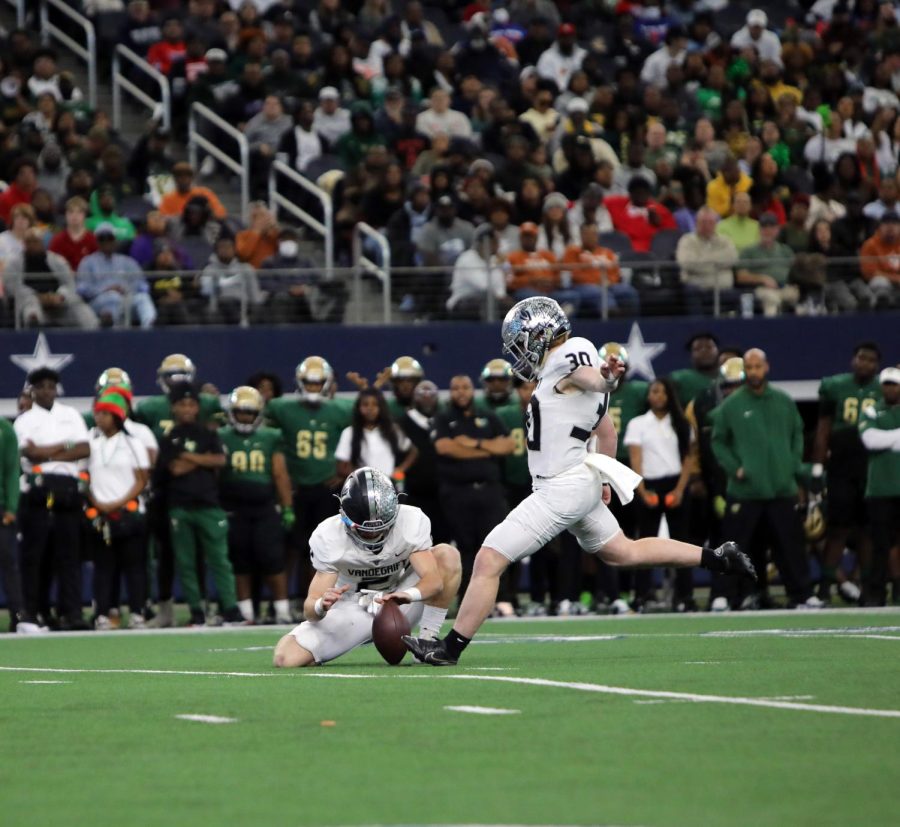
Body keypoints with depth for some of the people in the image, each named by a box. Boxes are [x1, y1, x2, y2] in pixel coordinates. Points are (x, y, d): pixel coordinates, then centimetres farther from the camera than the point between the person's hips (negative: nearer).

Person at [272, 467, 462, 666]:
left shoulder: (411, 521, -21)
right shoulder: (329, 537, -23)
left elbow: (434, 579, -30)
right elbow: (310, 608, -24)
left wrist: (407, 595, -53)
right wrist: (320, 606, -50)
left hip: (399, 605, 1)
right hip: (352, 611, -1)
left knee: (447, 555, -25)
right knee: (286, 658, -23)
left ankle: (429, 641, -15)